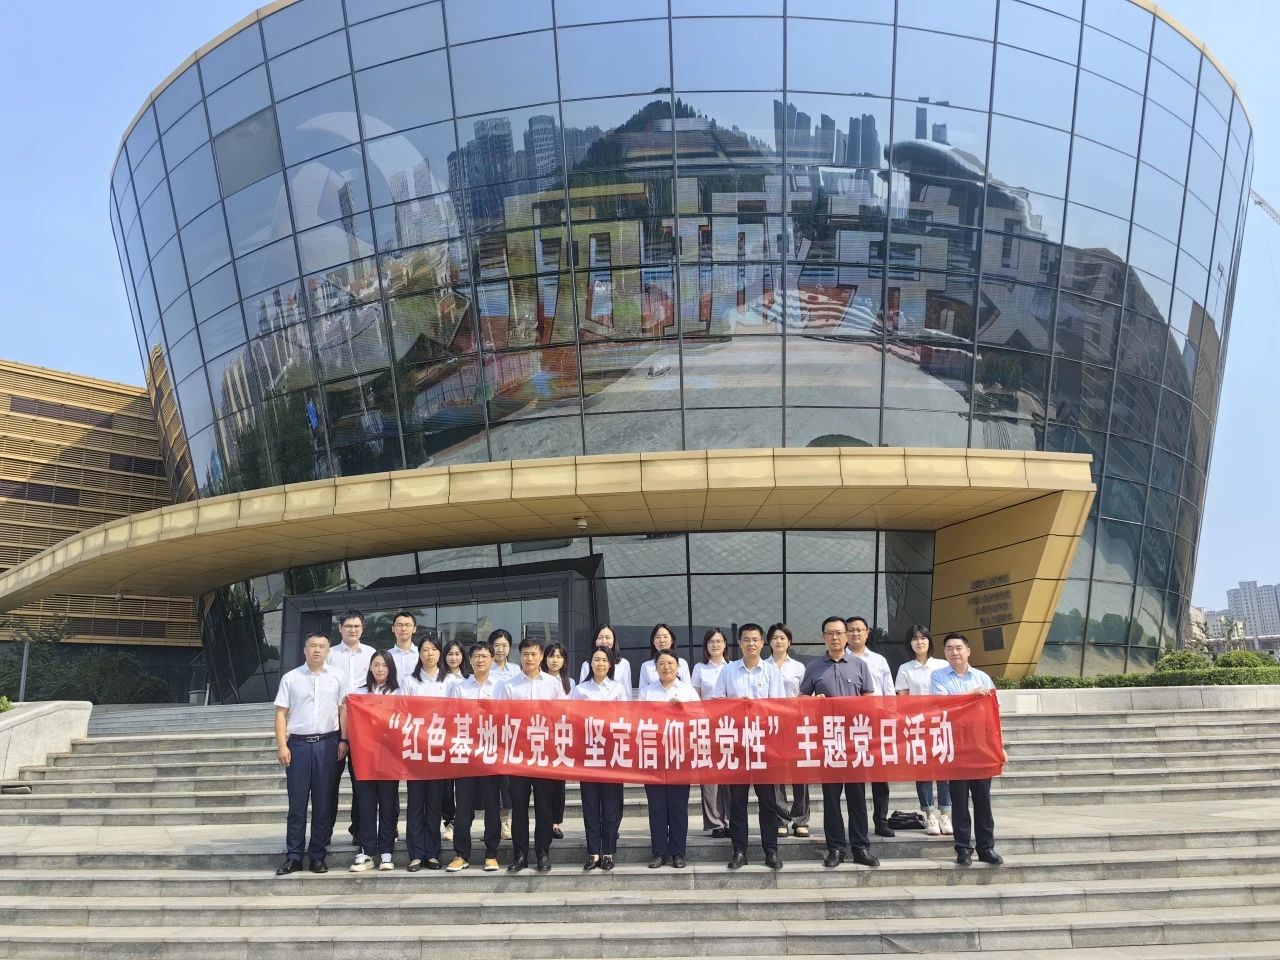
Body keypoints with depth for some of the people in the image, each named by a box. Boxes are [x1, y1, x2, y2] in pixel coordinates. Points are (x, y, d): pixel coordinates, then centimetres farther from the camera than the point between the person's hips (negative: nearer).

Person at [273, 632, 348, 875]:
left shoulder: (336, 678, 7)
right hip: (298, 743, 0)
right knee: (297, 803, 2)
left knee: (324, 803, 3)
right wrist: (281, 745, -4)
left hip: (327, 743, 0)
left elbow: (343, 710, 7)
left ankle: (318, 856, 12)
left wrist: (343, 741, -2)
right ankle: (293, 856, 9)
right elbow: (281, 713, 4)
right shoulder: (290, 678, 6)